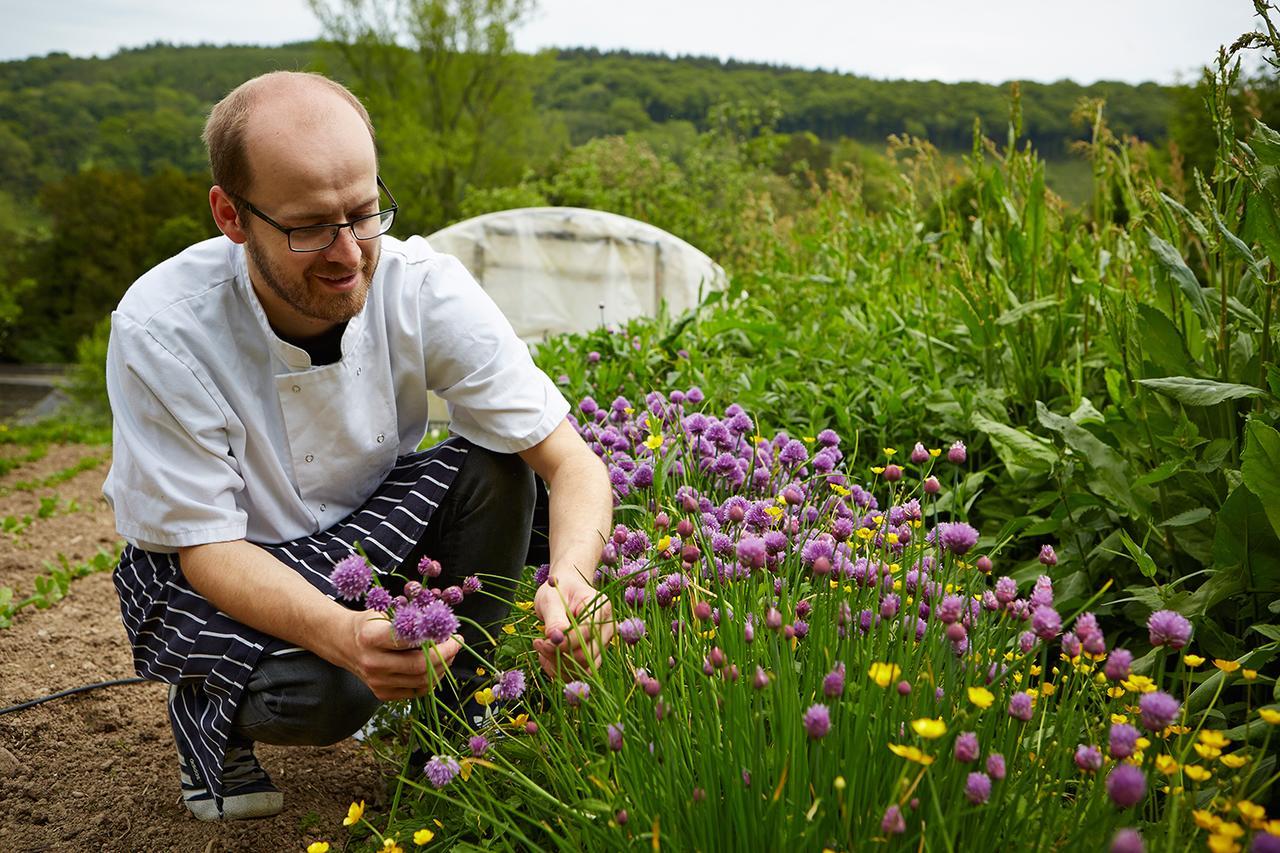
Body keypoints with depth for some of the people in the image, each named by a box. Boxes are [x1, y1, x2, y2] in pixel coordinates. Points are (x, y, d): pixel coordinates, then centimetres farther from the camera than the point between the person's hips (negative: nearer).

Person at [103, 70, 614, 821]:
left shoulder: (423, 287, -22)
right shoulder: (160, 330, -27)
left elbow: (572, 461, -24)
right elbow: (207, 544, -23)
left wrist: (571, 580, -46)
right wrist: (345, 633, -42)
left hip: (366, 533, 3)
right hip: (203, 568, -3)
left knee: (492, 465, -24)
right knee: (325, 691, -32)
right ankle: (207, 701, 5)